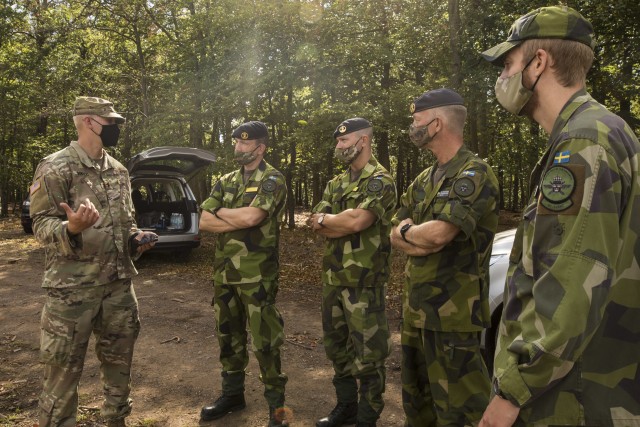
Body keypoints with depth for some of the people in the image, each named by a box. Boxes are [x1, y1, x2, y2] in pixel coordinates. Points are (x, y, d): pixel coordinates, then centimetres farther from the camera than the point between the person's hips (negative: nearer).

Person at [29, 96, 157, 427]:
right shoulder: (55, 167, -10)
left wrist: (136, 239, 0)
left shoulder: (118, 170, 11)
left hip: (119, 284, 7)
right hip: (72, 287, -7)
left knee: (119, 361, 17)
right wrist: (71, 228, -33)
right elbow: (42, 225, -12)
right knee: (63, 369, 4)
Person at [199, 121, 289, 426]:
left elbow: (252, 216, -23)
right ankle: (232, 394, 35)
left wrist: (222, 212, -5)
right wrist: (239, 220, -11)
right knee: (228, 337, 17)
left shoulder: (272, 180, -7)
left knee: (264, 342, 0)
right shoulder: (225, 182, 13)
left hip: (257, 275, -6)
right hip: (224, 273, 7)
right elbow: (203, 222, 3)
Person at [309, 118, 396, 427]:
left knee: (367, 353, 2)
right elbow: (315, 226, 4)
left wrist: (326, 219, -6)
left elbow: (358, 221, -24)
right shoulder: (336, 184, 15)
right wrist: (346, 223, -13)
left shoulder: (380, 180, -9)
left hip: (364, 282, -8)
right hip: (332, 279, 8)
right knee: (337, 346, 18)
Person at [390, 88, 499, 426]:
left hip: (452, 312, -8)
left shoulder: (474, 174, -14)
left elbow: (438, 233, -26)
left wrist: (407, 231, -5)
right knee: (415, 398, 21)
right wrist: (423, 240, -12)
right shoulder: (424, 180, 14)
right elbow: (397, 237, 9)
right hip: (415, 307, 9)